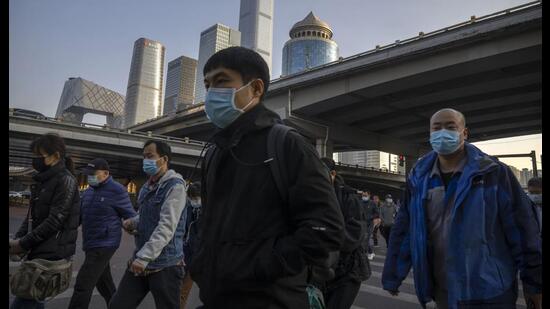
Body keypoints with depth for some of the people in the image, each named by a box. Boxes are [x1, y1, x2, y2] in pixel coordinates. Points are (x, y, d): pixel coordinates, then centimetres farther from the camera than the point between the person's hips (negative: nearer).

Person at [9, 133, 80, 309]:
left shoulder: (65, 180, -12)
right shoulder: (43, 180, 16)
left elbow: (55, 220, -17)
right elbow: (32, 215, 16)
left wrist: (23, 244, -13)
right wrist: (18, 238, 1)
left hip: (52, 253, -9)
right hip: (39, 251, 9)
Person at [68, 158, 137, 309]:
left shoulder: (117, 190, -11)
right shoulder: (89, 191, 12)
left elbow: (130, 217, -6)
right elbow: (79, 215, 21)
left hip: (104, 245, -8)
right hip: (90, 245, 8)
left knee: (82, 286, -8)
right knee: (104, 284, 19)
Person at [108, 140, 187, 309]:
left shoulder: (175, 185, -12)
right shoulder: (146, 187, 14)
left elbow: (167, 226, -20)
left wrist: (144, 257, -24)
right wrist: (133, 222, 4)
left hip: (165, 264, -7)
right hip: (140, 259, 8)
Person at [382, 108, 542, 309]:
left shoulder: (493, 172, -8)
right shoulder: (418, 177, 0)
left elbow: (522, 230, -5)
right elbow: (403, 230, 3)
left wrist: (535, 282, -3)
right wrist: (392, 277, 5)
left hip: (489, 293, -3)